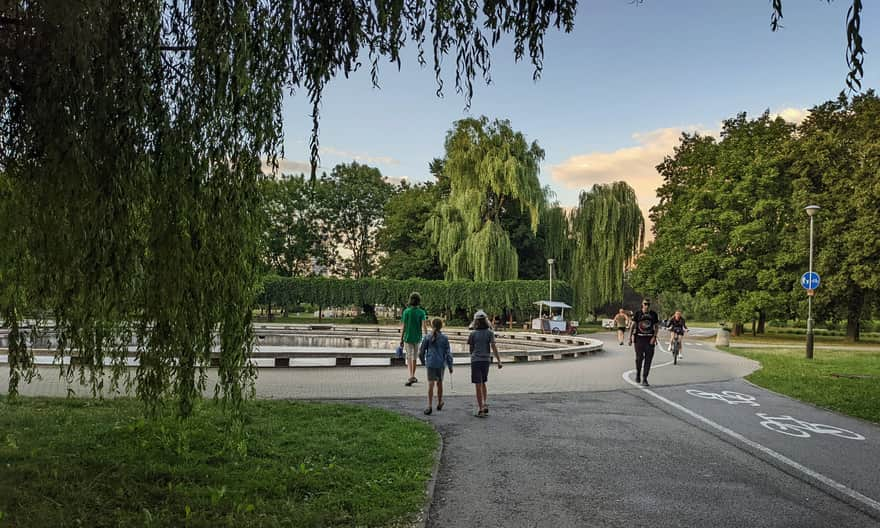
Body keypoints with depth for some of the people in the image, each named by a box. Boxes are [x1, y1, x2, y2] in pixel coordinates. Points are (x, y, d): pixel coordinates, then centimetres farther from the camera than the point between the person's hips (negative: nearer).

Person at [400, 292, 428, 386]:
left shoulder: (406, 311, -4)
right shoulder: (421, 312, -5)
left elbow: (403, 327, -3)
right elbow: (424, 326, -13)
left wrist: (401, 339, 5)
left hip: (408, 337, -1)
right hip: (417, 338, 1)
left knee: (409, 357, -1)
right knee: (414, 357, 16)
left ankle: (411, 376, -19)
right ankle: (413, 376, 26)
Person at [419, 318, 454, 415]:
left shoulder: (427, 337, -2)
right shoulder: (444, 338, -3)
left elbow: (421, 352, 2)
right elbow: (448, 353, -2)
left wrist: (423, 361, 20)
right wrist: (450, 366, 6)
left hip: (430, 363, -1)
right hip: (440, 364, 1)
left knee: (431, 384, -4)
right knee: (439, 383, 16)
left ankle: (429, 406, -13)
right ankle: (439, 403, 30)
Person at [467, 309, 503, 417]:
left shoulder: (473, 334, -5)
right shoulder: (490, 332, -2)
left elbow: (471, 348, 5)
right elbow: (493, 347, -12)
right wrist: (499, 361, -13)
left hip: (476, 361, -3)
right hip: (486, 360, 3)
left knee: (478, 385, -1)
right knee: (483, 383, 22)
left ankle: (480, 410, -2)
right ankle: (485, 404, 7)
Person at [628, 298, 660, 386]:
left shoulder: (653, 314, 5)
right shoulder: (638, 313, 1)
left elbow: (656, 327, 6)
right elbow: (633, 325, 3)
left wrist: (654, 337, -8)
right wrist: (630, 338, -2)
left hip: (650, 339, 1)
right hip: (639, 338, -1)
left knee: (648, 359, -2)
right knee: (639, 358, -3)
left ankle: (644, 380, 4)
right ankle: (638, 374, 25)